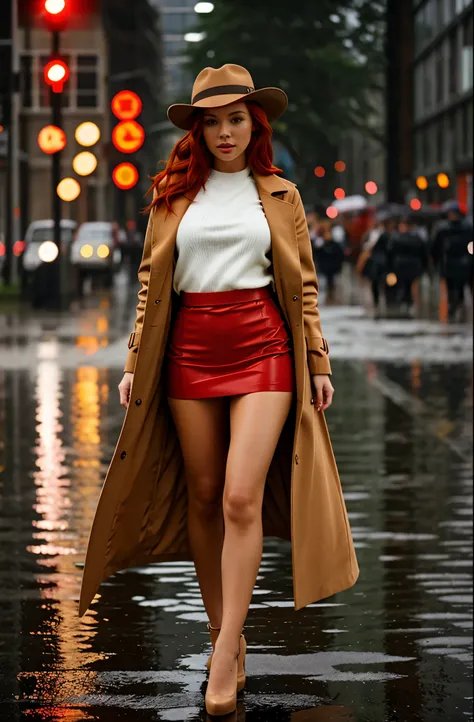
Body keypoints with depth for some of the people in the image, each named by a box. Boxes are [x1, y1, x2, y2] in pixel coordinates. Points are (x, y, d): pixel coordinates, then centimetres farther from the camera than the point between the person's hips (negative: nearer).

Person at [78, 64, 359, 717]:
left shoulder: (280, 196, 10)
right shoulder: (174, 194, 11)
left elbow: (303, 285, 11)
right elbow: (151, 283, 12)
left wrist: (317, 362, 6)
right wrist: (136, 363, 7)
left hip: (262, 346, -2)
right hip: (191, 349, 2)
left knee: (242, 496, -14)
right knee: (202, 494, 5)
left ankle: (225, 656, -13)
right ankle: (223, 632, 18)